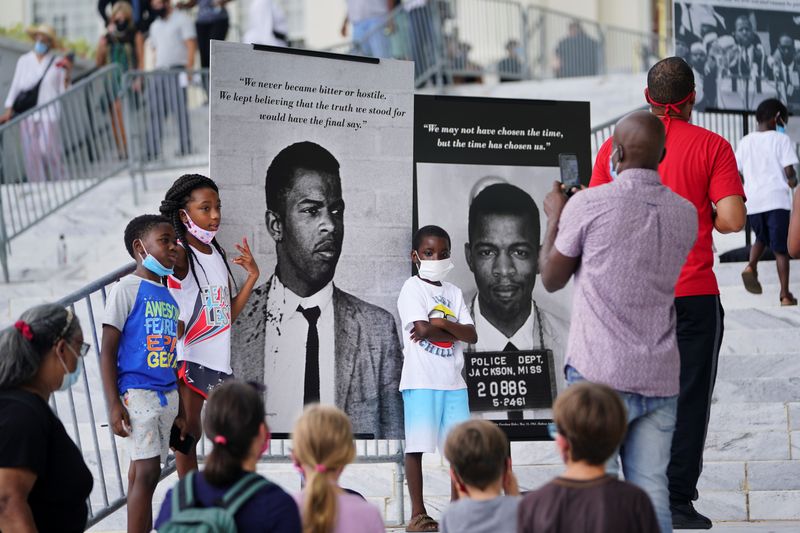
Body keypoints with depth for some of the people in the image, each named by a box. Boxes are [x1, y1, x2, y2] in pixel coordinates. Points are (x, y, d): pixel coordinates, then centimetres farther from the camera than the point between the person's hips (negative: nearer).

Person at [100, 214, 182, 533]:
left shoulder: (170, 297, 15)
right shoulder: (127, 289, -6)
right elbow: (108, 351, -9)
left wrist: (177, 409, 17)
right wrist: (113, 404, -15)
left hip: (167, 395, 7)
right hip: (137, 392, -7)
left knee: (142, 472, 9)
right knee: (147, 471, -12)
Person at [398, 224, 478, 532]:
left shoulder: (454, 293, 15)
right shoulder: (412, 288, -2)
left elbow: (472, 336, 5)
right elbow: (422, 329, -16)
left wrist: (442, 323, -11)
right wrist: (456, 332, -3)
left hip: (453, 380, 6)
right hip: (421, 380, -6)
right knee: (416, 446, -3)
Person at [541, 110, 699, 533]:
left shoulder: (589, 204, -8)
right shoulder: (686, 214, 7)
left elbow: (551, 279, 4)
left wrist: (555, 218, 19)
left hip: (601, 374, -4)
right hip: (660, 377, 4)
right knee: (651, 487, 5)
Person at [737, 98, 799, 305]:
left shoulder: (745, 142, 10)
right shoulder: (781, 139, -3)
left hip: (752, 202, 4)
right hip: (777, 199, -4)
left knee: (761, 238, 26)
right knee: (780, 249, 3)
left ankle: (751, 266, -2)